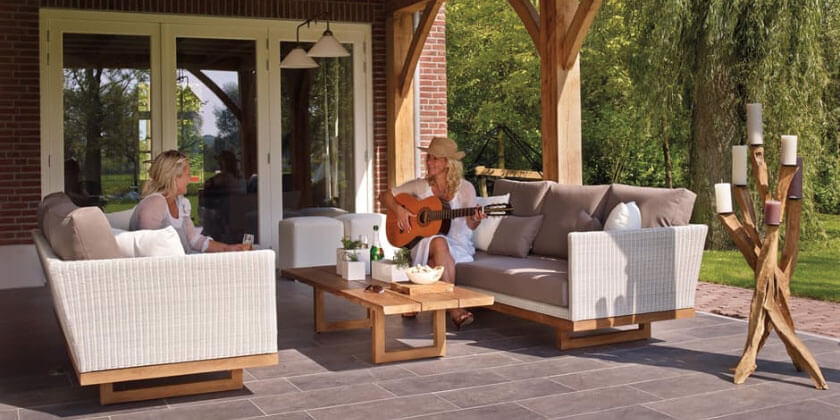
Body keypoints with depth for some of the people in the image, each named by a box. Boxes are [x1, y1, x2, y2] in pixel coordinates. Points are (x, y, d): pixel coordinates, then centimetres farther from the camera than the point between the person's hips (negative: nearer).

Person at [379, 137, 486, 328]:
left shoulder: (465, 188, 3)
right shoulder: (420, 185, 7)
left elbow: (470, 225, -1)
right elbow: (384, 196, 10)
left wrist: (475, 220, -25)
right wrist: (398, 209, -10)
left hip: (458, 246, -1)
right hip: (424, 242, 1)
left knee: (436, 262, -38)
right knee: (439, 242, -37)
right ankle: (454, 308, -42)